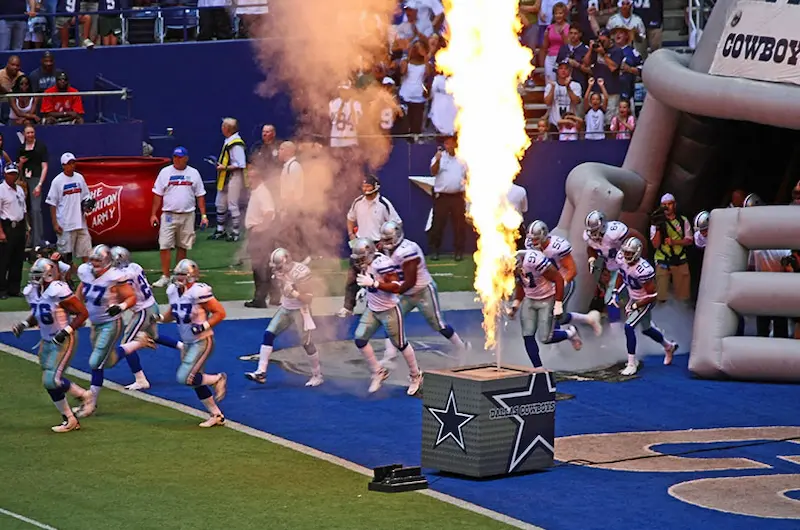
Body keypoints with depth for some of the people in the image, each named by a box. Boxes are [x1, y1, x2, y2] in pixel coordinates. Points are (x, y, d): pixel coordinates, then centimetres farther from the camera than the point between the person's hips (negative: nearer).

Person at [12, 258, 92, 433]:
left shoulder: (58, 291, -23)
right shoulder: (31, 291, 1)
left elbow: (82, 313, -18)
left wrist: (66, 331, -24)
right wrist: (24, 325, 1)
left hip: (63, 341, -8)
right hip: (47, 341, 8)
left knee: (52, 380, -17)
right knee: (50, 382, 10)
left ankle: (83, 395, 7)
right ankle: (69, 419, 22)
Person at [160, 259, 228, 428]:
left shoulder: (198, 292, -22)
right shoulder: (173, 291, 2)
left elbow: (220, 312, -17)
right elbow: (173, 313, 20)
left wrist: (203, 326, -26)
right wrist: (160, 318, 2)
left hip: (202, 342, -8)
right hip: (188, 343, 8)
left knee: (184, 378, -16)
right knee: (195, 381, 12)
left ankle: (217, 379, 5)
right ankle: (216, 415, 24)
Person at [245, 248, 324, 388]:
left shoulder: (301, 272, -24)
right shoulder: (281, 270, -2)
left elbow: (308, 298, -24)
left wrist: (293, 292, -34)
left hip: (300, 310, -7)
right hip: (285, 308, 7)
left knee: (307, 343, -2)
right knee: (268, 334, -4)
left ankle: (317, 375, 16)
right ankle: (261, 372, -6)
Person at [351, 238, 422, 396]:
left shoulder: (382, 263, -28)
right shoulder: (365, 262, -3)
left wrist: (373, 283, -35)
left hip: (389, 310, -8)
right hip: (372, 309, 8)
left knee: (400, 344, 5)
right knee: (360, 339, -1)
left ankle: (415, 376, 25)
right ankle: (378, 372, 15)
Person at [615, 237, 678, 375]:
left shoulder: (643, 270, -36)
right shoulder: (621, 259, -16)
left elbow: (652, 295, -26)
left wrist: (634, 306, -23)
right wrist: (615, 291, 3)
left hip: (645, 301, -8)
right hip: (633, 298, 8)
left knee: (629, 327, -18)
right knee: (646, 329, 24)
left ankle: (632, 364, -7)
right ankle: (669, 346, 50)